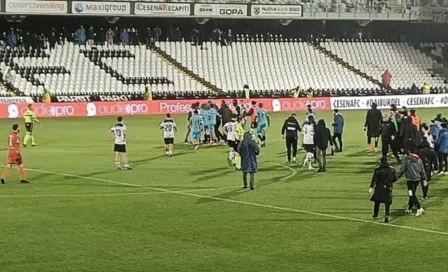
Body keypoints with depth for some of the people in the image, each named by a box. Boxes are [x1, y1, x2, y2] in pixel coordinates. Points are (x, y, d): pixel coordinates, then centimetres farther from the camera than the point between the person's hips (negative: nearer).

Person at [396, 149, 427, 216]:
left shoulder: (406, 159, -8)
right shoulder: (419, 159, 7)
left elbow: (402, 169, -8)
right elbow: (422, 170, 9)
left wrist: (397, 177, 0)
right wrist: (424, 179, 14)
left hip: (410, 179, -6)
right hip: (417, 179, 6)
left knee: (412, 195, -6)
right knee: (412, 194, 18)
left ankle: (419, 208, -16)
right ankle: (409, 209, 26)